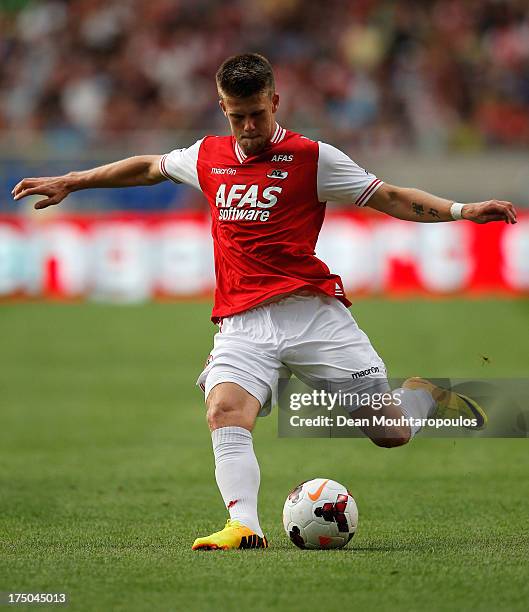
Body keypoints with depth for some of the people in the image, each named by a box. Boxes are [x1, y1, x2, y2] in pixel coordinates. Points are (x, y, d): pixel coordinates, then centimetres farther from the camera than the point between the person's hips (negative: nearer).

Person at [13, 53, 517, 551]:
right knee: (225, 409, -28)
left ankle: (423, 397, 30)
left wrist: (462, 210, -9)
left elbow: (390, 198, 4)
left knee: (391, 432, -4)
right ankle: (244, 526, -36)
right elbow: (148, 167, 32)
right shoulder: (208, 157, 14)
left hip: (312, 313, -3)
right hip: (242, 324, 3)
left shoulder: (312, 158, 2)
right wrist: (67, 183, 36)